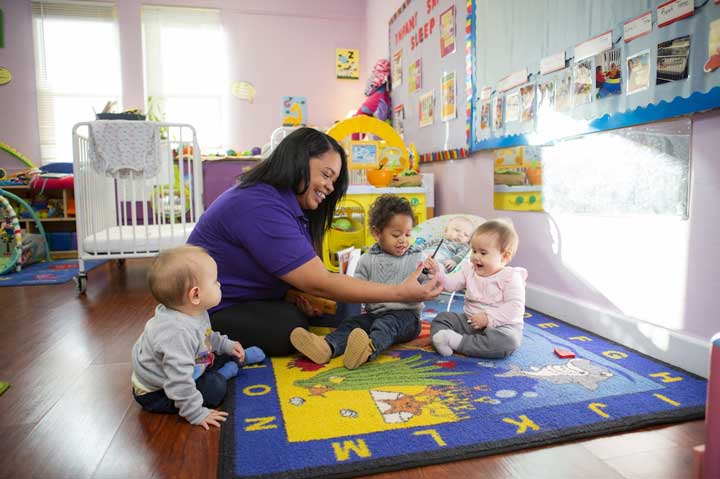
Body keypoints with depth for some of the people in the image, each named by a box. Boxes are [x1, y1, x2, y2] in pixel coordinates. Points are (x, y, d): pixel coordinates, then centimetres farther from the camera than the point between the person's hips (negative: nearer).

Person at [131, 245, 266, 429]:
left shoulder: (194, 312, -10)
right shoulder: (177, 334, -41)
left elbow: (206, 336, 14)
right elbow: (179, 384, -37)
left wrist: (225, 345, 11)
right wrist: (196, 414, -29)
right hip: (155, 393, -9)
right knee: (216, 387, -20)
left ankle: (238, 357, 39)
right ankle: (223, 373, 5)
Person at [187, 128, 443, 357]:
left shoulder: (293, 205, 3)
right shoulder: (261, 208, -28)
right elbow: (319, 283, -30)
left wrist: (299, 294, -16)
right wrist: (401, 292, -28)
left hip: (257, 300, 8)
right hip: (214, 312, -8)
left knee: (342, 309, -5)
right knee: (291, 327, -31)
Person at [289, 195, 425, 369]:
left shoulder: (416, 258, 4)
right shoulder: (367, 260, 7)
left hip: (405, 315, -3)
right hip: (374, 313, 4)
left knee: (387, 324, -34)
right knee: (352, 323, -22)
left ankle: (369, 348, -63)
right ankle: (328, 346, -49)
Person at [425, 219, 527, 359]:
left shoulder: (511, 277, -13)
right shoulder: (469, 270, 7)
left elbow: (515, 306, -22)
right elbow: (450, 284, 3)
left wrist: (488, 317, -29)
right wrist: (437, 272, -15)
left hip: (501, 325, -5)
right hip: (470, 321, 6)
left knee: (506, 341, -38)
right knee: (441, 318, -1)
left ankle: (459, 341, -32)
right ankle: (441, 337, -31)